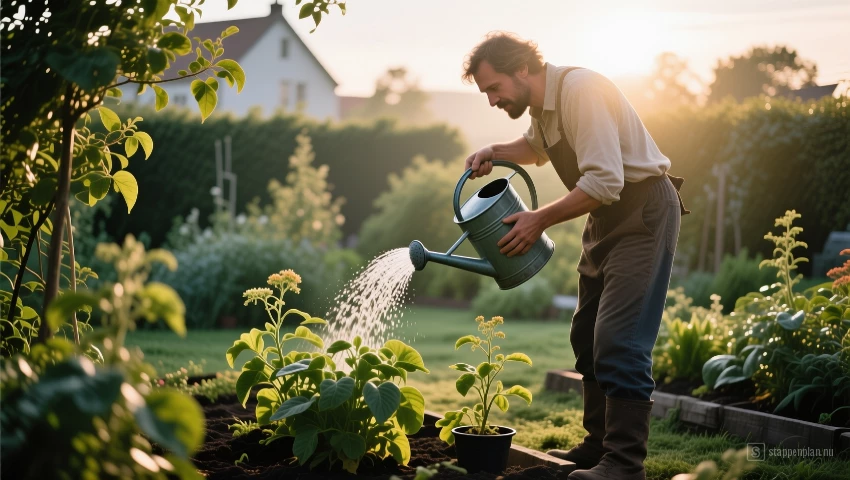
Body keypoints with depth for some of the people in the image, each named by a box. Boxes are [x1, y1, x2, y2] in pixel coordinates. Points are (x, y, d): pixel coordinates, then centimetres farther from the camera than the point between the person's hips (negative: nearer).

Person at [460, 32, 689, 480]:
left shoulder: (580, 89, -23)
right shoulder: (541, 102, 6)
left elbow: (604, 182, -30)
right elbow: (536, 145, 30)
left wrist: (541, 219, -22)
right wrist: (495, 153, 10)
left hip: (643, 212, -10)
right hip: (606, 218, 10)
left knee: (618, 341, -15)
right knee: (588, 337, 12)